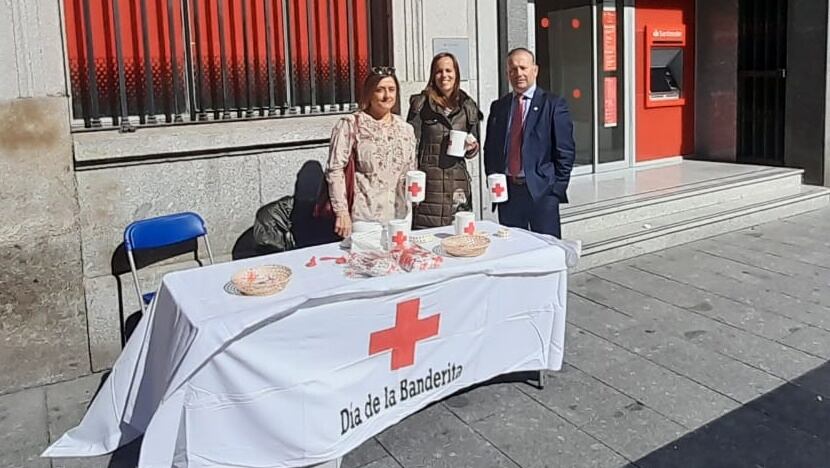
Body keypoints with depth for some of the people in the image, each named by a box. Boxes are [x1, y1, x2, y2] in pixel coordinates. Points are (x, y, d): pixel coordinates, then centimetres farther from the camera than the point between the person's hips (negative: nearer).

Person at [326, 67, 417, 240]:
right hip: (365, 217, -5)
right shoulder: (350, 125, -5)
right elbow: (335, 170, -8)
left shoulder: (406, 129, 10)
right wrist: (342, 211, -12)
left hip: (401, 215, 5)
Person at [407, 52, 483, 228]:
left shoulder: (468, 106, 12)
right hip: (427, 182, -3)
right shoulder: (421, 103, 2)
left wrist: (471, 147, -4)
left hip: (458, 183, 3)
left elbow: (474, 149, 20)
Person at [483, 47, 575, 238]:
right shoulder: (498, 106, 12)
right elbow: (490, 149, 17)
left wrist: (557, 189, -8)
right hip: (506, 192, 4)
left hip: (542, 192, -4)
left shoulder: (553, 104, -1)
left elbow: (565, 152, -4)